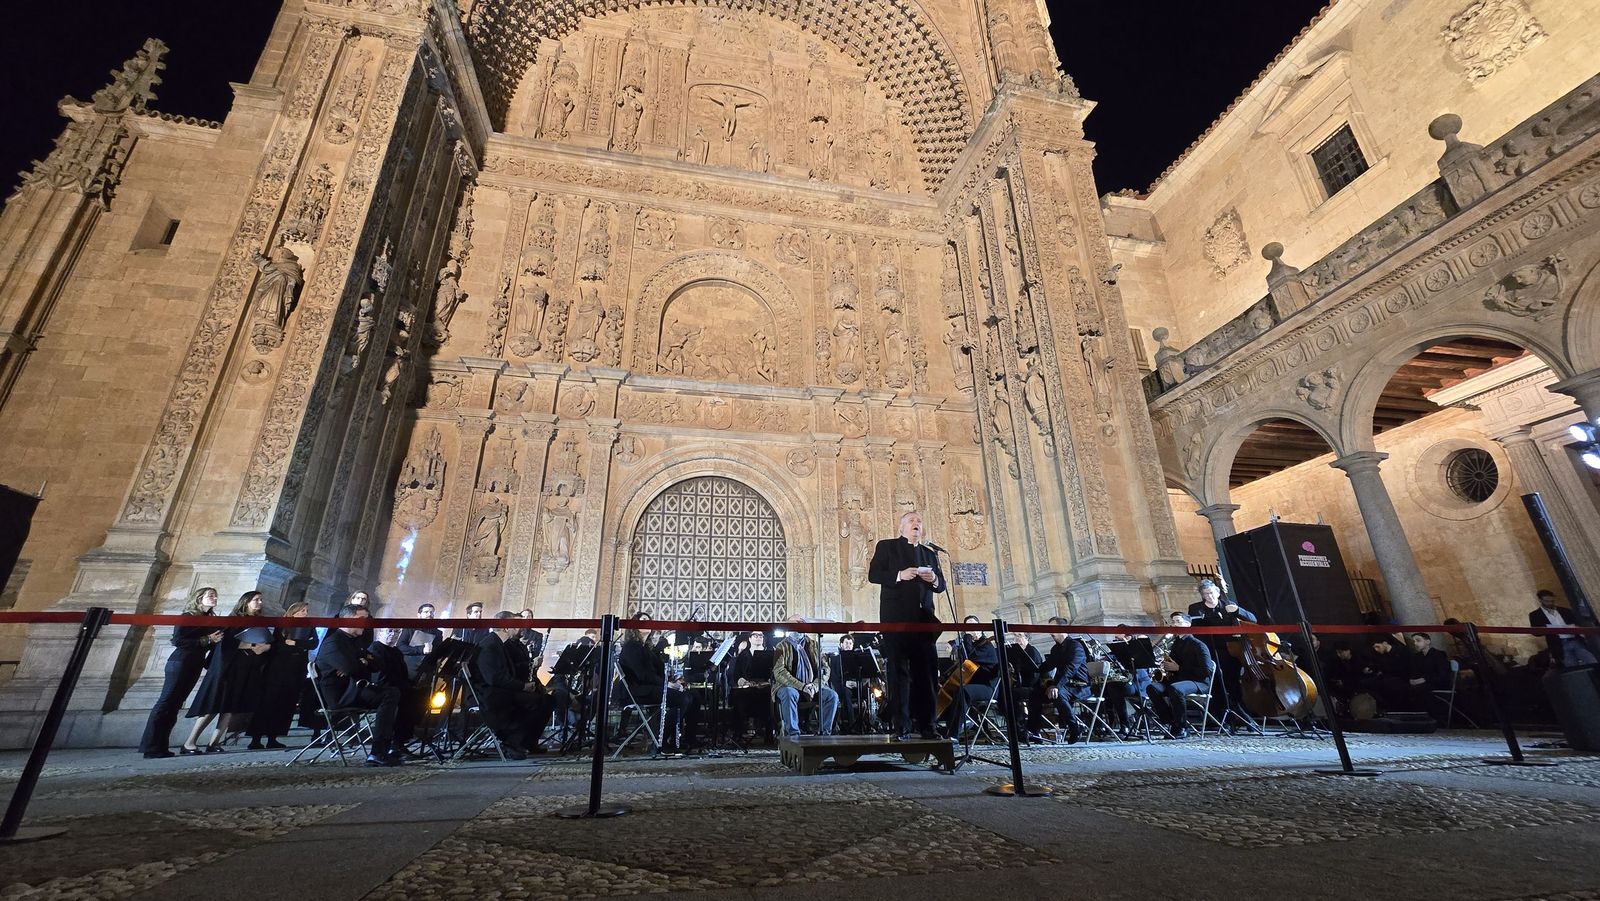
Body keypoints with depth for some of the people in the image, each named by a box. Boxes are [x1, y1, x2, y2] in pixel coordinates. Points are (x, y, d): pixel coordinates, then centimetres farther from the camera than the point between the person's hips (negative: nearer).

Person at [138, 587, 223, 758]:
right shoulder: (187, 617, -3)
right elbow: (177, 641, -12)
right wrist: (207, 640, -15)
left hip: (195, 666, 7)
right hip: (180, 663, -7)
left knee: (174, 706, 7)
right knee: (166, 703, -7)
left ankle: (160, 746, 9)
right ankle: (151, 748, -6)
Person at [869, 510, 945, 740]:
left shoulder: (930, 554, 22)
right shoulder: (886, 547, 8)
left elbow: (941, 585, 19)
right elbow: (873, 575, -2)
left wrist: (934, 579, -4)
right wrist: (900, 575, -16)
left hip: (923, 619, 4)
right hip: (896, 618, -4)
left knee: (926, 672, 2)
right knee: (899, 672, -3)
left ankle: (926, 725, 9)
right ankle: (901, 727, 1)